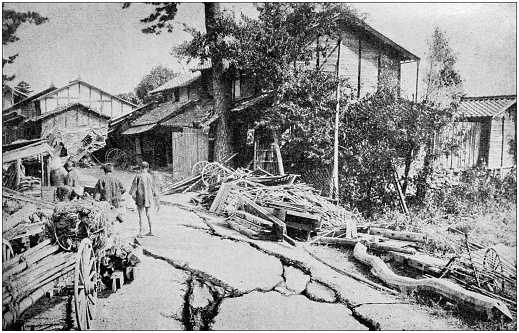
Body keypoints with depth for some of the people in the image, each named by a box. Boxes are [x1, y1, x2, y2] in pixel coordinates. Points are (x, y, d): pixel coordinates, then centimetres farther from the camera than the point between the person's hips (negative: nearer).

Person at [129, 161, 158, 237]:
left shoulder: (138, 176, -11)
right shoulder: (150, 176, 1)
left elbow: (134, 186, -7)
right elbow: (153, 187, 8)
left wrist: (133, 195, 5)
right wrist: (154, 195, 19)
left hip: (140, 197, -4)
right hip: (149, 197, 4)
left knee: (140, 215, 2)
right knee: (148, 214, 14)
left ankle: (140, 232, 2)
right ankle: (150, 231, 18)